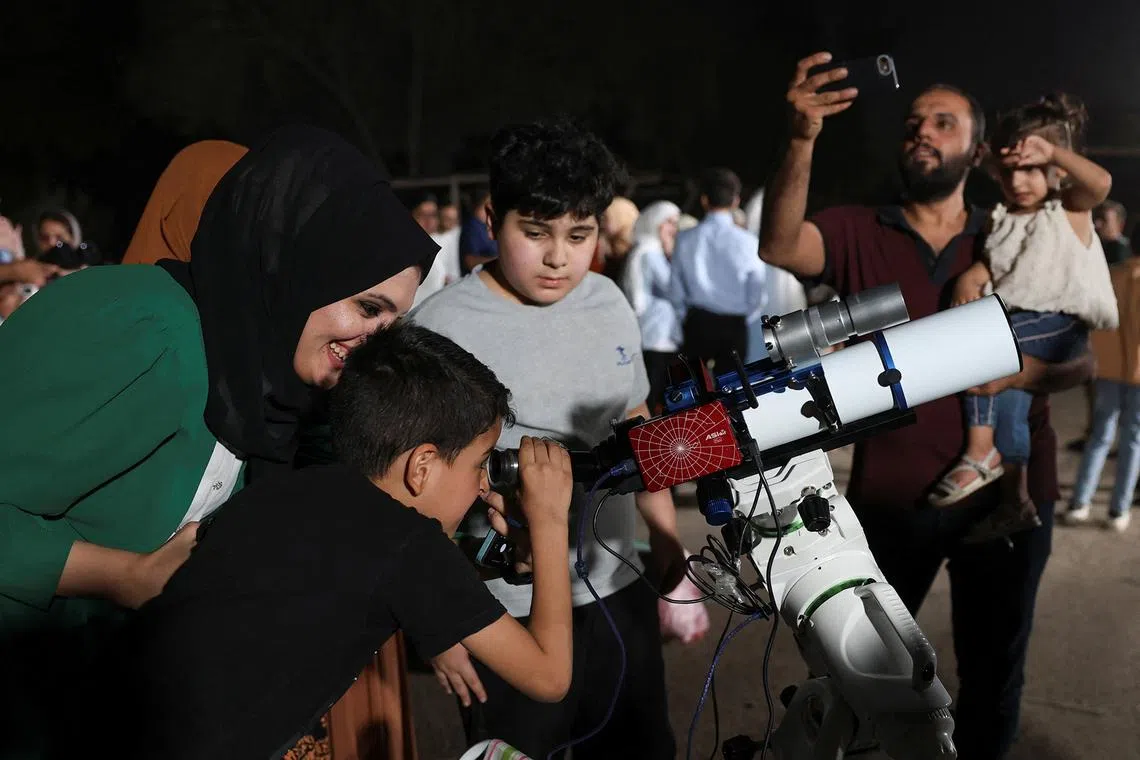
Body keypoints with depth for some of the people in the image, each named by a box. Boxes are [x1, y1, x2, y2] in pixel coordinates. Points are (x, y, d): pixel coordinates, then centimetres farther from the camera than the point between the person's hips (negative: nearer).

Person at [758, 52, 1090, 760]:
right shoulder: (857, 232, -3)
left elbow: (1080, 360, -3)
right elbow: (780, 245, -25)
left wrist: (1015, 372, -24)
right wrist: (804, 139, -39)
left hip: (1005, 490, 2)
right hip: (891, 494, -1)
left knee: (993, 674, 18)